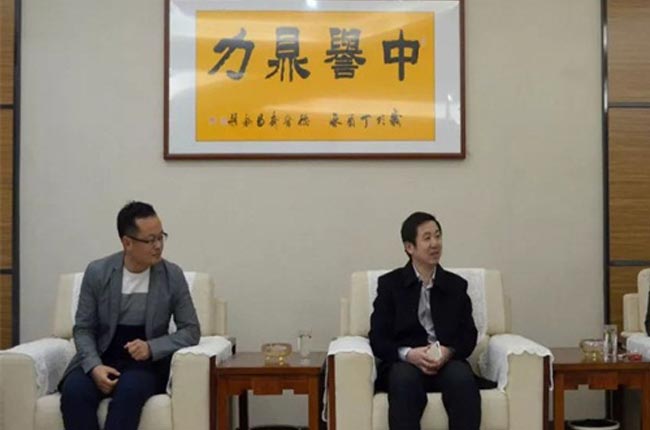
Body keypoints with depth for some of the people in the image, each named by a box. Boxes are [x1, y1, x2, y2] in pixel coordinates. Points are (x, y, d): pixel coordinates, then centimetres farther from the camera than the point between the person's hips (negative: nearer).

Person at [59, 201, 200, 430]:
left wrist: (151, 348, -17)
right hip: (101, 360, 1)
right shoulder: (97, 272, -2)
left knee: (130, 390, -35)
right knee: (73, 390, -30)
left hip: (146, 363, -1)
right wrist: (94, 366, -17)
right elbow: (83, 329, 3)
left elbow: (191, 330, 0)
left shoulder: (172, 275, -3)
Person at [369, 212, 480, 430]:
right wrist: (408, 354, -18)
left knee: (463, 378, -33)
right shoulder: (390, 283, 10)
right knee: (405, 379, -37)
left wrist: (449, 351, -13)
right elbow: (378, 338, 3)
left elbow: (469, 335, 10)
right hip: (404, 363, -1)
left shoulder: (456, 285, 17)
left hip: (447, 362, 2)